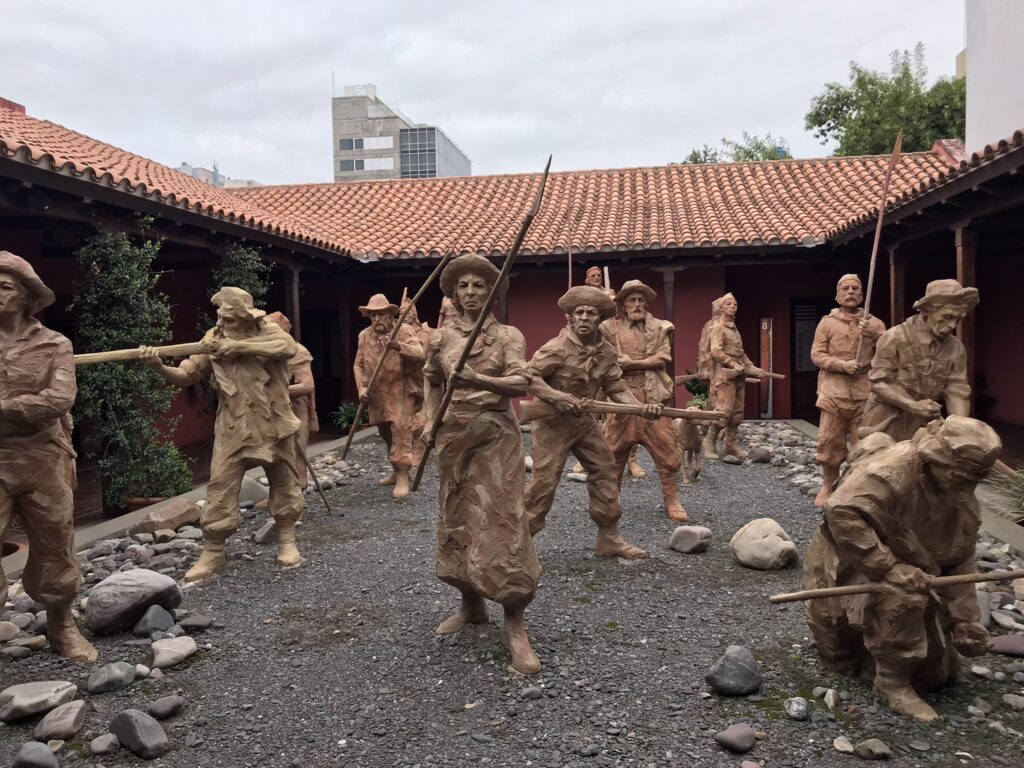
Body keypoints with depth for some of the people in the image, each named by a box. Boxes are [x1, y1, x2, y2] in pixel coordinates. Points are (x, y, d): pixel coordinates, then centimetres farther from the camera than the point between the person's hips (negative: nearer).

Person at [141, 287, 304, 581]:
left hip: (274, 427, 0)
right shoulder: (213, 339, -3)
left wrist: (239, 346, -33)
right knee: (220, 490, -2)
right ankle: (212, 553, 10)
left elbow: (289, 347, -29)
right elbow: (186, 375, -7)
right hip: (233, 430, 1)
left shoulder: (267, 331, -7)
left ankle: (287, 541, 28)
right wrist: (160, 367, -28)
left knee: (284, 485, 11)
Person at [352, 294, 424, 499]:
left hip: (401, 391, -5)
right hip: (377, 394, 5)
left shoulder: (404, 331, -10)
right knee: (386, 433, 16)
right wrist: (362, 389, -6)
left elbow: (420, 354, -26)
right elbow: (358, 365, 7)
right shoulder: (364, 336, 4)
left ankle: (403, 476, -9)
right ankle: (396, 471, 32)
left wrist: (399, 346, -44)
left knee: (401, 431, -13)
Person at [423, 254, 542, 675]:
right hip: (454, 436, 4)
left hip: (496, 436, -4)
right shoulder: (440, 338, 7)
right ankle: (471, 603, 32)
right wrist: (430, 419, 7)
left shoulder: (508, 335, -3)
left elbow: (522, 383, -17)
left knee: (500, 523, -10)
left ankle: (514, 626, -2)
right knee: (456, 520, 11)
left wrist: (477, 380, -31)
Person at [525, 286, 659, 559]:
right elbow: (527, 376, -22)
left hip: (584, 421, 7)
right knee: (544, 481, -8)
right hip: (552, 423, -7)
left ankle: (609, 537, 25)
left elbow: (617, 388, -1)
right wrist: (556, 396, -32)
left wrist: (642, 407, -17)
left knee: (605, 473, 11)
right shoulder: (557, 348, -21)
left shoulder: (606, 352, -2)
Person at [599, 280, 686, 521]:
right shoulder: (610, 328, 4)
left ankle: (672, 501, 14)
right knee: (612, 453, 7)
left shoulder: (659, 327, 9)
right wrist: (647, 362, -10)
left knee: (667, 452, 1)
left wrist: (631, 362, -10)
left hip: (653, 398, 1)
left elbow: (664, 358, -5)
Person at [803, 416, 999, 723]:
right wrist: (889, 568, -41)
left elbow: (959, 562, 3)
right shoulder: (890, 471, -31)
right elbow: (842, 513, -43)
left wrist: (966, 620, -3)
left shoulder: (962, 498, -3)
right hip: (853, 566, -7)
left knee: (937, 673, 11)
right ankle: (893, 683, -17)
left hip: (908, 575, 8)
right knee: (902, 598, -39)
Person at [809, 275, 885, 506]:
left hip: (865, 394, 1)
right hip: (834, 393, -1)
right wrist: (843, 365, -15)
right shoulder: (827, 322, 7)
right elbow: (816, 354, -1)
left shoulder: (874, 323, 10)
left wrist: (874, 335, -19)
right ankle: (828, 487, 16)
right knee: (829, 442, 1)